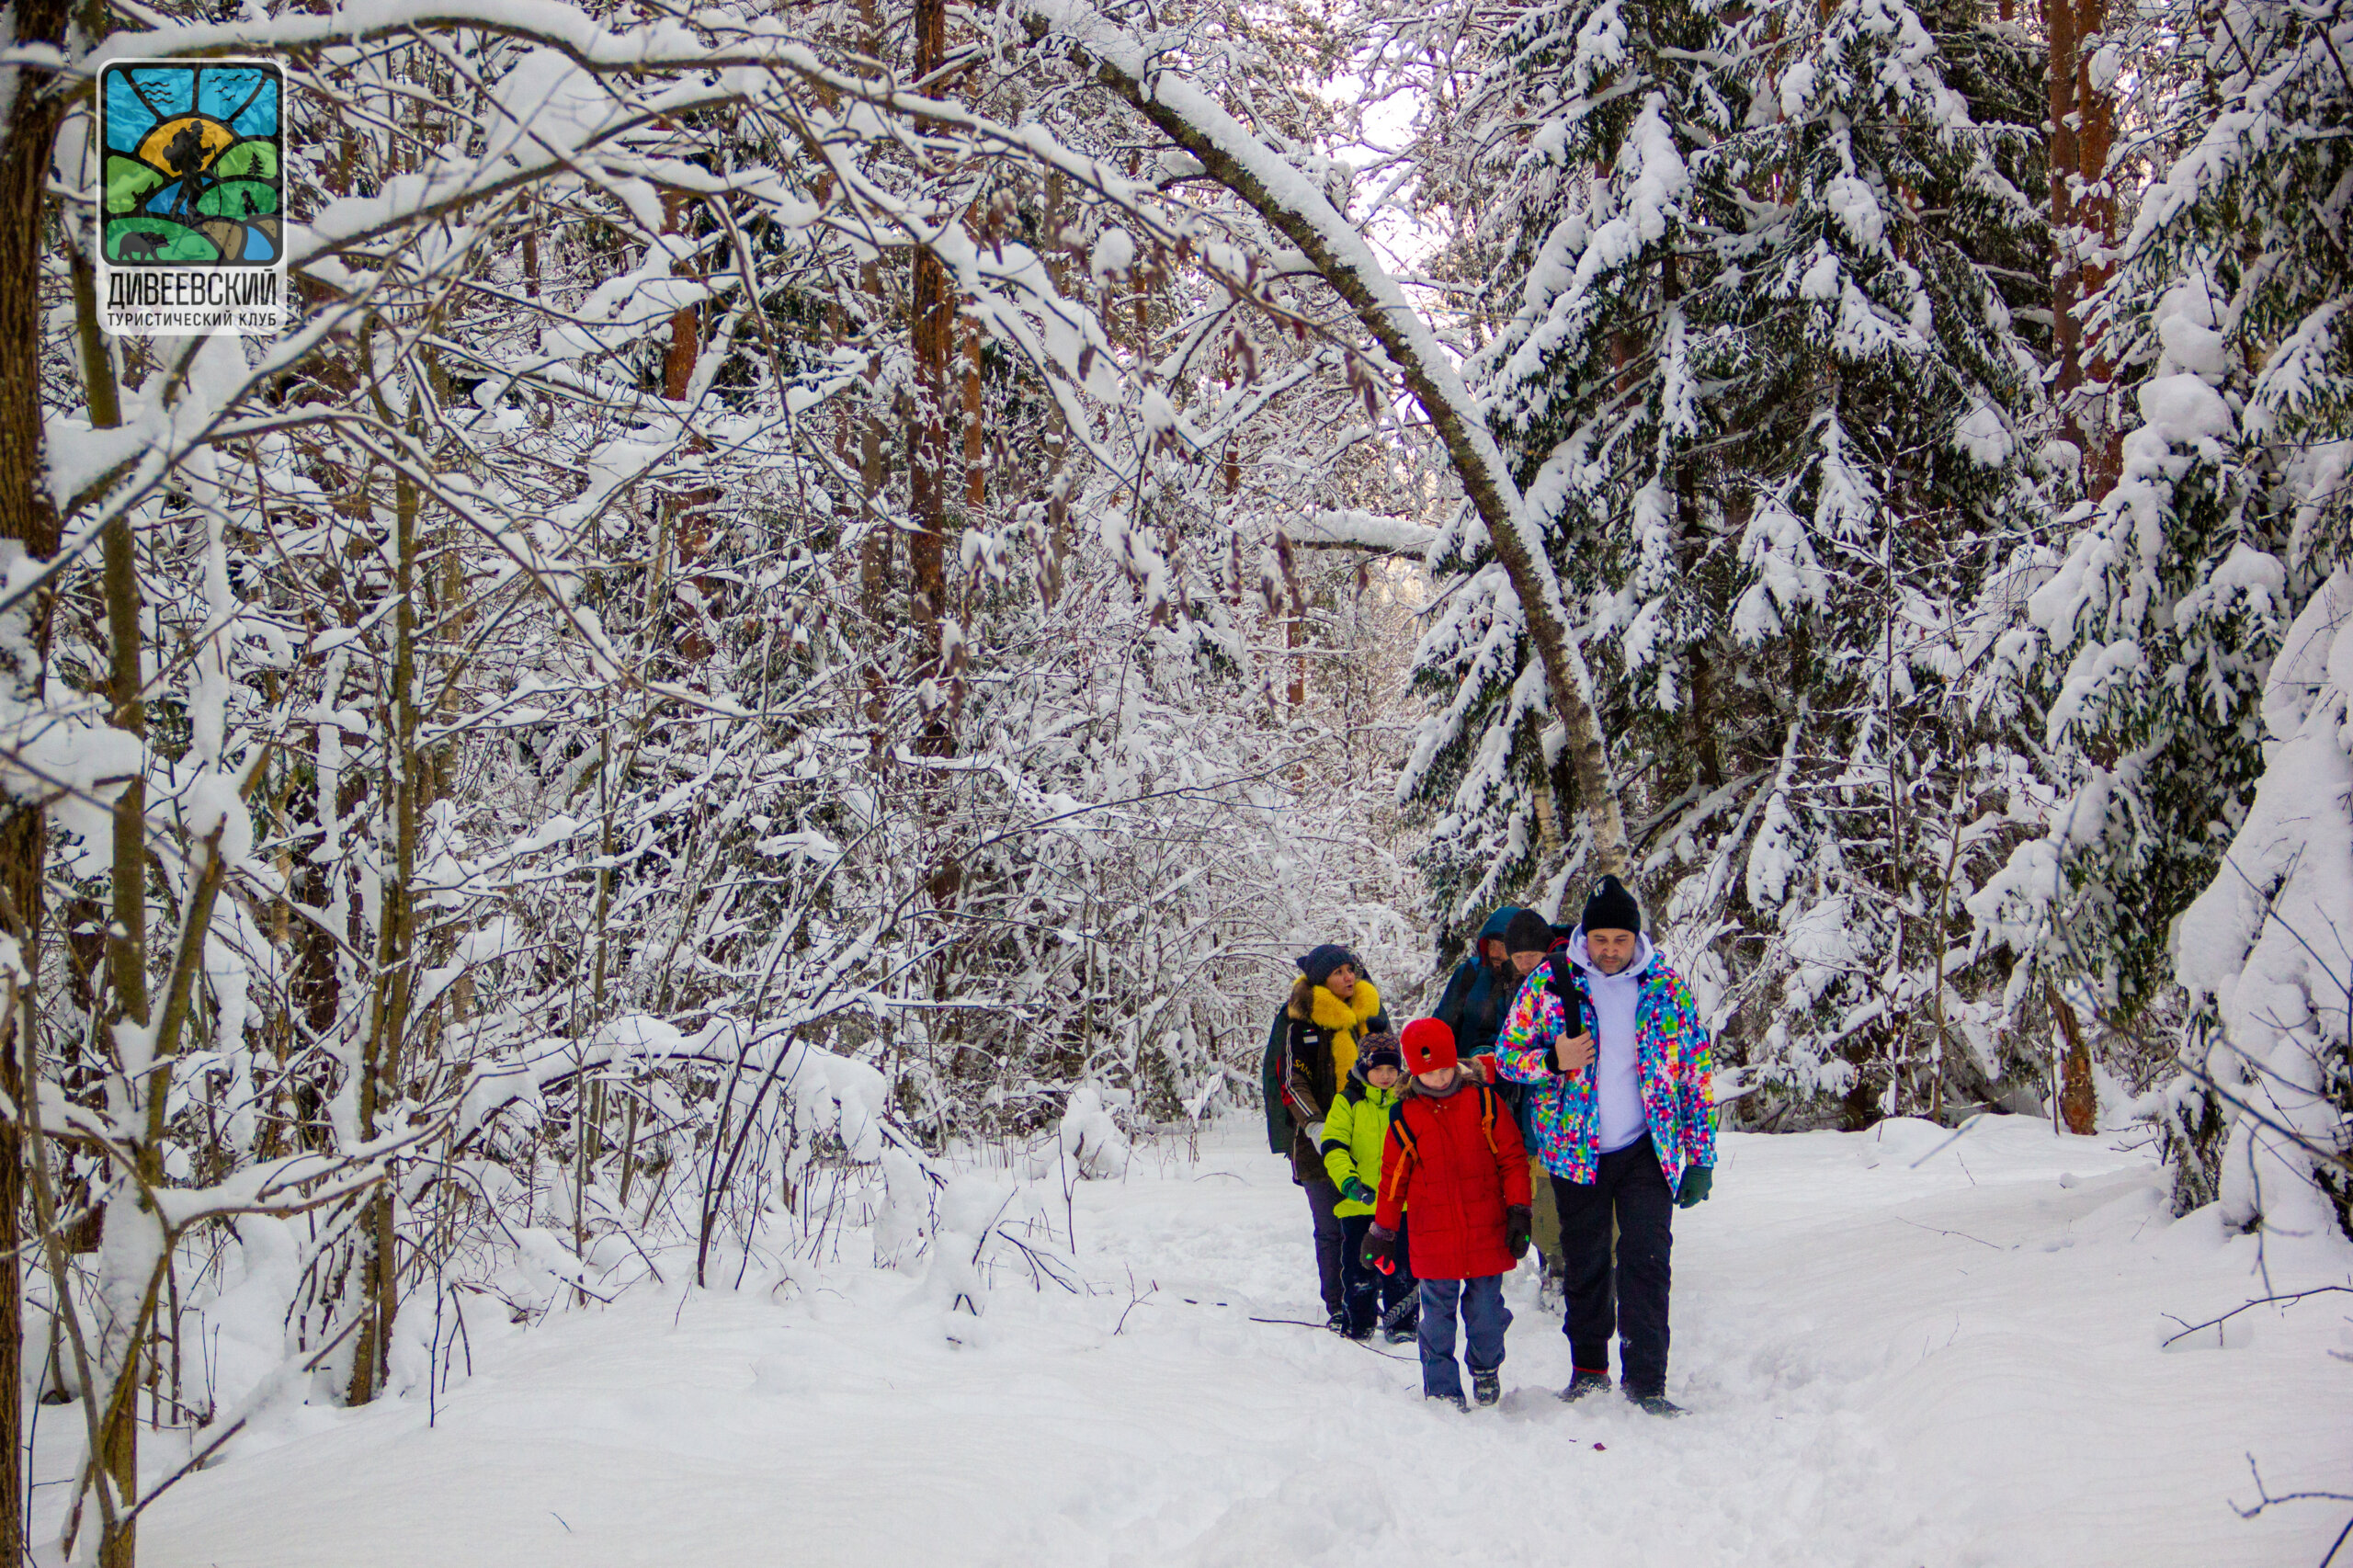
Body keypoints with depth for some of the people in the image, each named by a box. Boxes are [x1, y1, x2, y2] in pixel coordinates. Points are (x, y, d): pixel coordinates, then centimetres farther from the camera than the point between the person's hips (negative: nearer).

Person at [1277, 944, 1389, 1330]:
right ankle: (1336, 1308, 7)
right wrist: (1314, 1126, -19)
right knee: (1331, 1230, -1)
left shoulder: (1369, 1010, 10)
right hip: (1323, 1140, -3)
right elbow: (1293, 1080, -6)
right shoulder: (1301, 1019, -3)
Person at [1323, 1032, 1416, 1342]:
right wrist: (1348, 1181, -22)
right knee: (1359, 1267, 4)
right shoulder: (1348, 1103, 0)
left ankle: (1401, 1325, 14)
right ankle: (1358, 1323, 19)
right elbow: (1333, 1146, -8)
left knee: (1401, 1269, 3)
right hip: (1359, 1203, -2)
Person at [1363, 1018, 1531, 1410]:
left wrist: (1519, 1213, 0)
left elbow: (1512, 1158, 5)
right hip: (1433, 1241, 0)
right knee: (1438, 1317, 0)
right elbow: (1393, 1179, 9)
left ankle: (1486, 1369, 32)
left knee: (1486, 1311, 6)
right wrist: (1382, 1233, 12)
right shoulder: (1405, 1117, 2)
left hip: (1486, 1233, 0)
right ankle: (1443, 1391, 11)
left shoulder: (1484, 1101, 1)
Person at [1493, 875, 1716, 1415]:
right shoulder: (1550, 980, -3)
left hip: (1647, 1151, 0)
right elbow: (1507, 1056, 2)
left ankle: (1646, 1380, -5)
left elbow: (1698, 1075, 4)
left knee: (1647, 1260, -9)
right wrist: (1553, 1060, -21)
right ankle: (1588, 1367, 27)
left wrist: (1699, 1159, 1)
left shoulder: (1667, 986, -1)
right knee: (1586, 1263, 10)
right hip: (1576, 1149, 0)